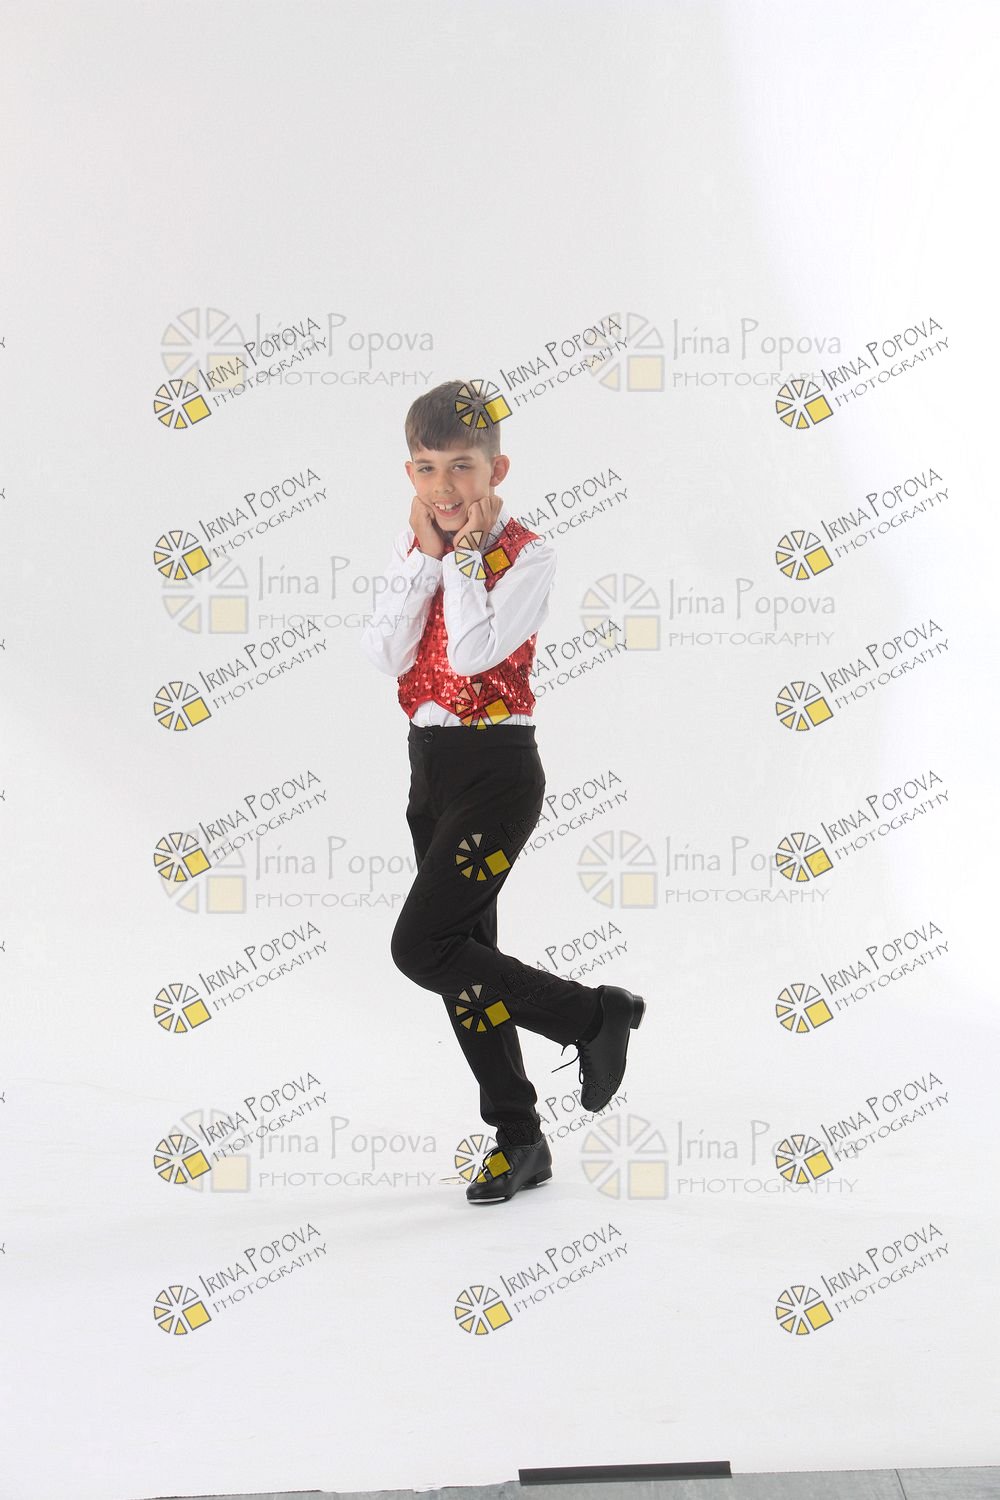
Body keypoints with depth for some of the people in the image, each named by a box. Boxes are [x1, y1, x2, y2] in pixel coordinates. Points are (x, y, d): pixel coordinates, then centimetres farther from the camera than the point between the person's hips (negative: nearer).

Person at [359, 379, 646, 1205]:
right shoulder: (413, 546, 7)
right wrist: (426, 556, -10)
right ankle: (519, 1138, 23)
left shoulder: (525, 553, -10)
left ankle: (596, 1014, 2)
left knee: (420, 946, -14)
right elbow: (389, 657, -6)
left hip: (496, 770, -7)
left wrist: (464, 553, -15)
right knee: (461, 955, 10)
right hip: (429, 768, 7)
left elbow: (471, 654, -23)